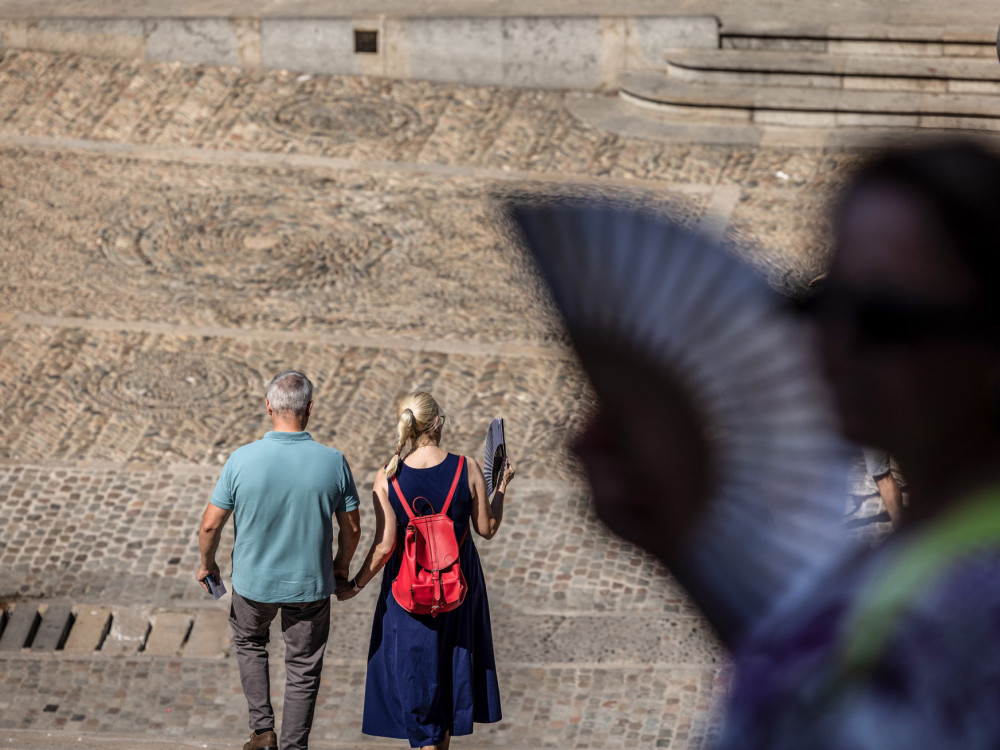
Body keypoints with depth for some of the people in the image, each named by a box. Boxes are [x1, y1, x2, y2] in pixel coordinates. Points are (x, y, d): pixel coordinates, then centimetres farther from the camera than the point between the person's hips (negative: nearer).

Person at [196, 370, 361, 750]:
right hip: (310, 583, 0)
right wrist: (341, 566, 14)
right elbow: (352, 527, -5)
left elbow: (211, 524, -12)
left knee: (249, 640, 29)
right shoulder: (333, 462, -17)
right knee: (303, 669, 17)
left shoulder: (242, 459, -20)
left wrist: (207, 564, 8)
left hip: (254, 580, 0)